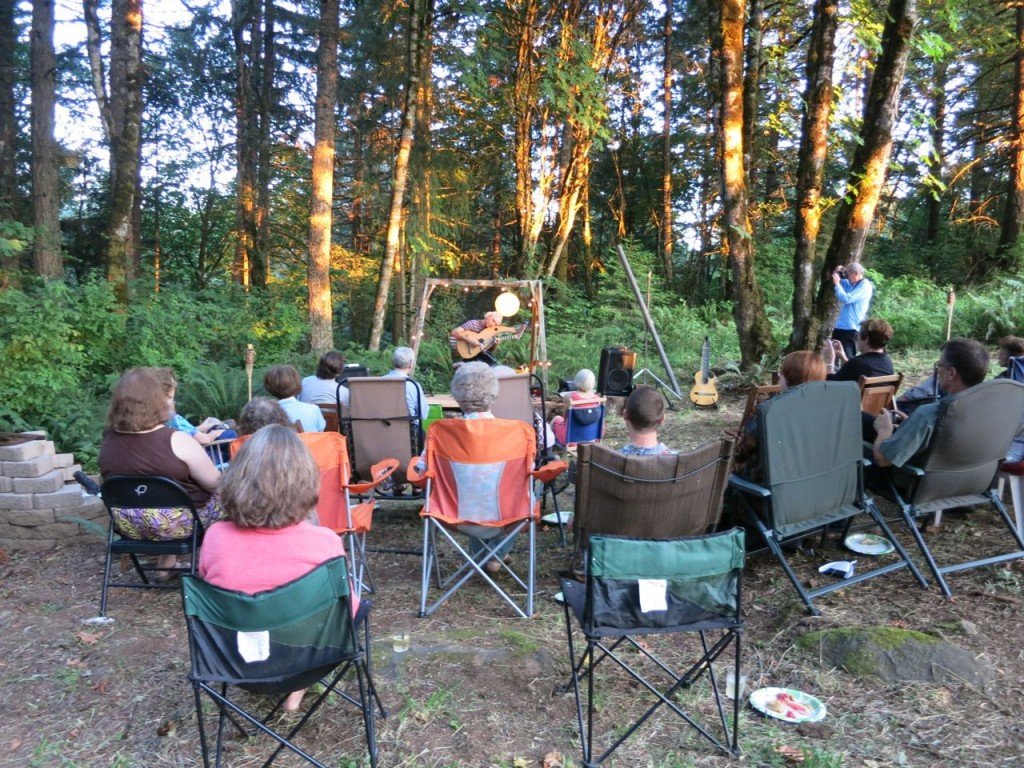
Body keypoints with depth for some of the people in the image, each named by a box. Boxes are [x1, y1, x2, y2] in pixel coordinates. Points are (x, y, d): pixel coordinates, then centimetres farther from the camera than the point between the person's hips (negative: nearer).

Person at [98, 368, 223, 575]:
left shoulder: (107, 440, -5)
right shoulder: (175, 441, -23)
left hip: (128, 525, 6)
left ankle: (166, 562, 30)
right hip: (175, 524, -6)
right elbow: (215, 483, -15)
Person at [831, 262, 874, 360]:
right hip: (840, 326, 9)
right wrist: (837, 274, 8)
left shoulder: (865, 286, -13)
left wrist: (837, 283, -11)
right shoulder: (851, 284, 11)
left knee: (847, 359, -4)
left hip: (851, 329, -9)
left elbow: (846, 299, -22)